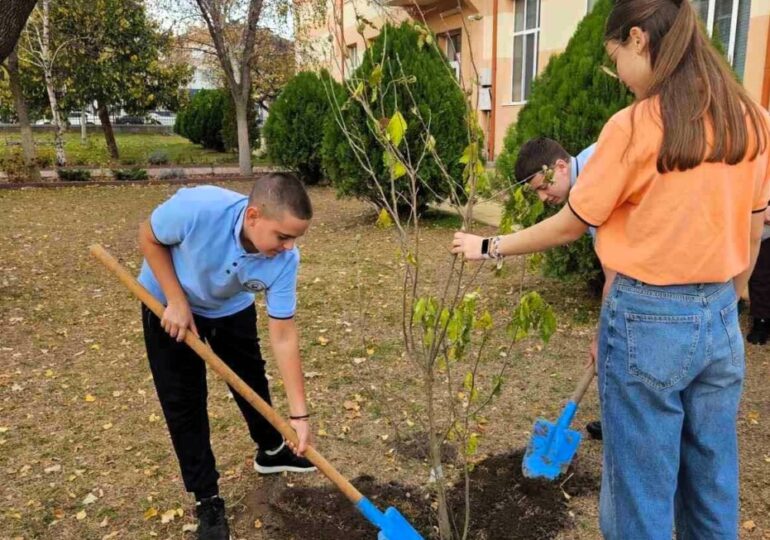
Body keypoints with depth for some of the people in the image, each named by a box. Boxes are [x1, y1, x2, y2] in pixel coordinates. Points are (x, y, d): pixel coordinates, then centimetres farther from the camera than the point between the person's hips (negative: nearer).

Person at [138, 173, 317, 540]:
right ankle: (207, 500, 16)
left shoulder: (284, 258, -31)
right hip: (169, 304, -2)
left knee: (253, 380, 16)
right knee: (183, 402, 0)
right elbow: (149, 237, -20)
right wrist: (177, 302, -25)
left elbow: (283, 335, -25)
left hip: (232, 308, 3)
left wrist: (299, 414, -24)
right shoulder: (197, 207, -41)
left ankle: (271, 451, 43)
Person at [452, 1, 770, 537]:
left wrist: (491, 247, 6)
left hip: (647, 320, -6)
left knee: (641, 490, 10)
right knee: (713, 488, 20)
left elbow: (570, 226, -7)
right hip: (721, 322, 6)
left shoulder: (634, 125, -14)